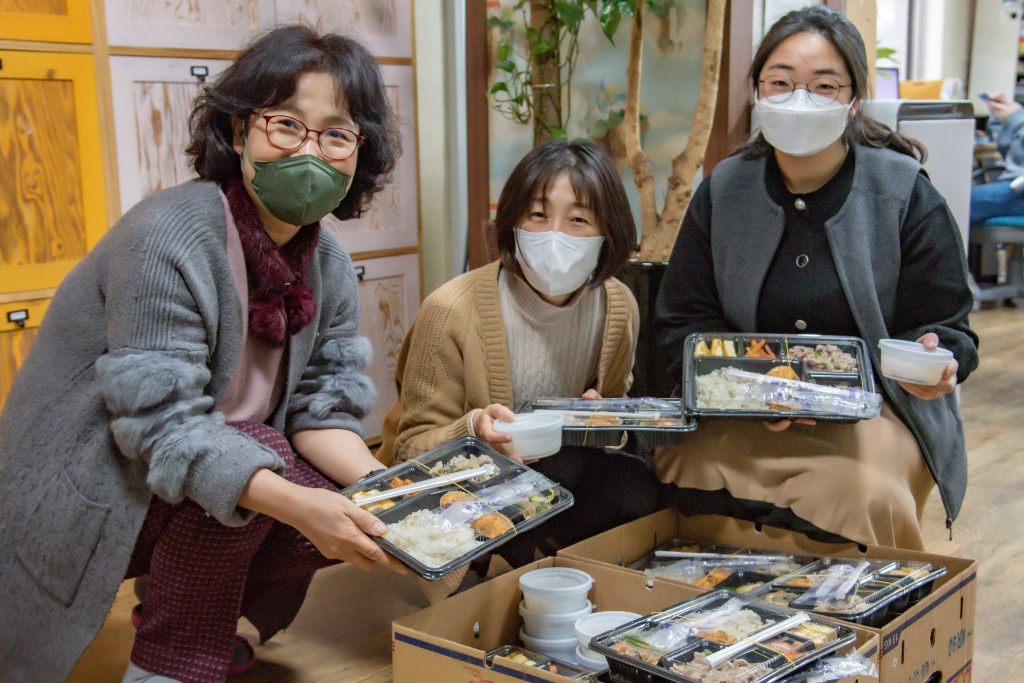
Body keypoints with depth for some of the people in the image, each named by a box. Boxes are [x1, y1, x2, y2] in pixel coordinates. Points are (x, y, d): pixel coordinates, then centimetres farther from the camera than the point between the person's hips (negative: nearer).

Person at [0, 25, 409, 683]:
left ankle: (192, 611, 12)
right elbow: (162, 424, -29)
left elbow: (322, 411, -3)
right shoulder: (166, 240, -25)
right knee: (261, 459, -28)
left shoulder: (329, 268, 0)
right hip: (82, 501, -7)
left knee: (354, 515, -11)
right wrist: (295, 504, -40)